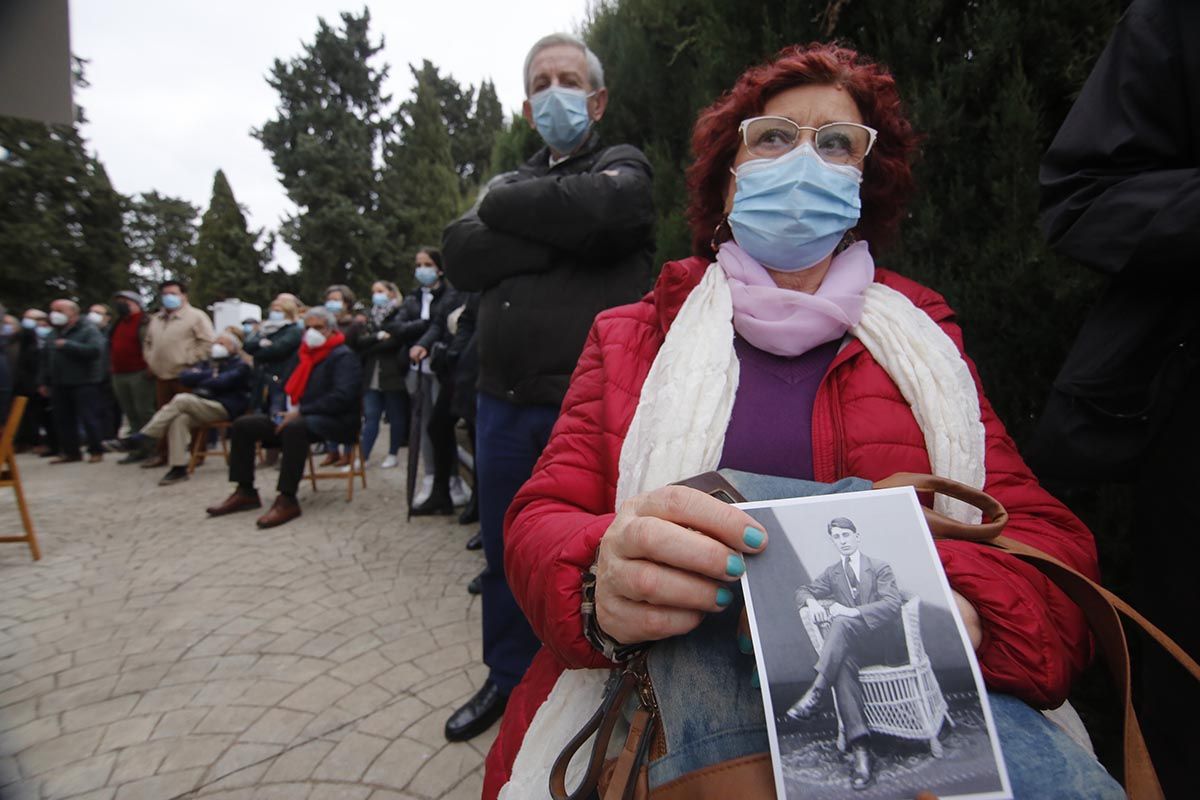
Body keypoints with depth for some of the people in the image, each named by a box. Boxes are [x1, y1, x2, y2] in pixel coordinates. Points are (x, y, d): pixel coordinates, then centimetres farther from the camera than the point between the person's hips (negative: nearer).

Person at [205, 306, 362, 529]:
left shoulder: (343, 356, -8)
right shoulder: (309, 355, 20)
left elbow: (341, 397, -22)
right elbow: (296, 393, 27)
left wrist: (301, 412, -22)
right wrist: (290, 412, 3)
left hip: (335, 421, -9)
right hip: (301, 417, 9)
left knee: (294, 427, -41)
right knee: (244, 424, 0)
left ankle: (287, 500, -36)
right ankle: (245, 491, 3)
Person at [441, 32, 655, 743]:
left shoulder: (623, 166, 6)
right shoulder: (515, 180, 19)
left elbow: (595, 211, -20)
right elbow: (460, 258, 0)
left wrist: (504, 205, -5)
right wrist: (557, 234, -10)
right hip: (505, 404, 5)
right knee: (505, 552, 16)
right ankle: (508, 677, 39)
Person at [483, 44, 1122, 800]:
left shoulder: (921, 336, 11)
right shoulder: (634, 335, 7)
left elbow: (1045, 533, 4)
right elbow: (542, 520, 0)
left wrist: (957, 610, -20)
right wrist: (603, 582, -25)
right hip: (671, 693, -1)